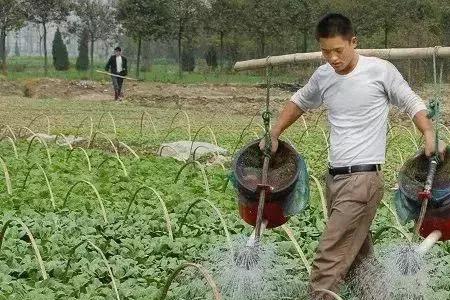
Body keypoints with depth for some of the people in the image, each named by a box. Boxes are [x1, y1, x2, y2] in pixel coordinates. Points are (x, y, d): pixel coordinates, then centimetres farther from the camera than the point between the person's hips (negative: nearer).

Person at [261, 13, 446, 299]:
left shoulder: (380, 71, -7)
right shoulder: (322, 76, 8)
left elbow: (413, 103, 1)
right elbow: (299, 102, 27)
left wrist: (430, 135, -16)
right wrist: (274, 135, 18)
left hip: (364, 178, -6)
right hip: (334, 176, 6)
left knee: (329, 258, -13)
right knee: (357, 254, 14)